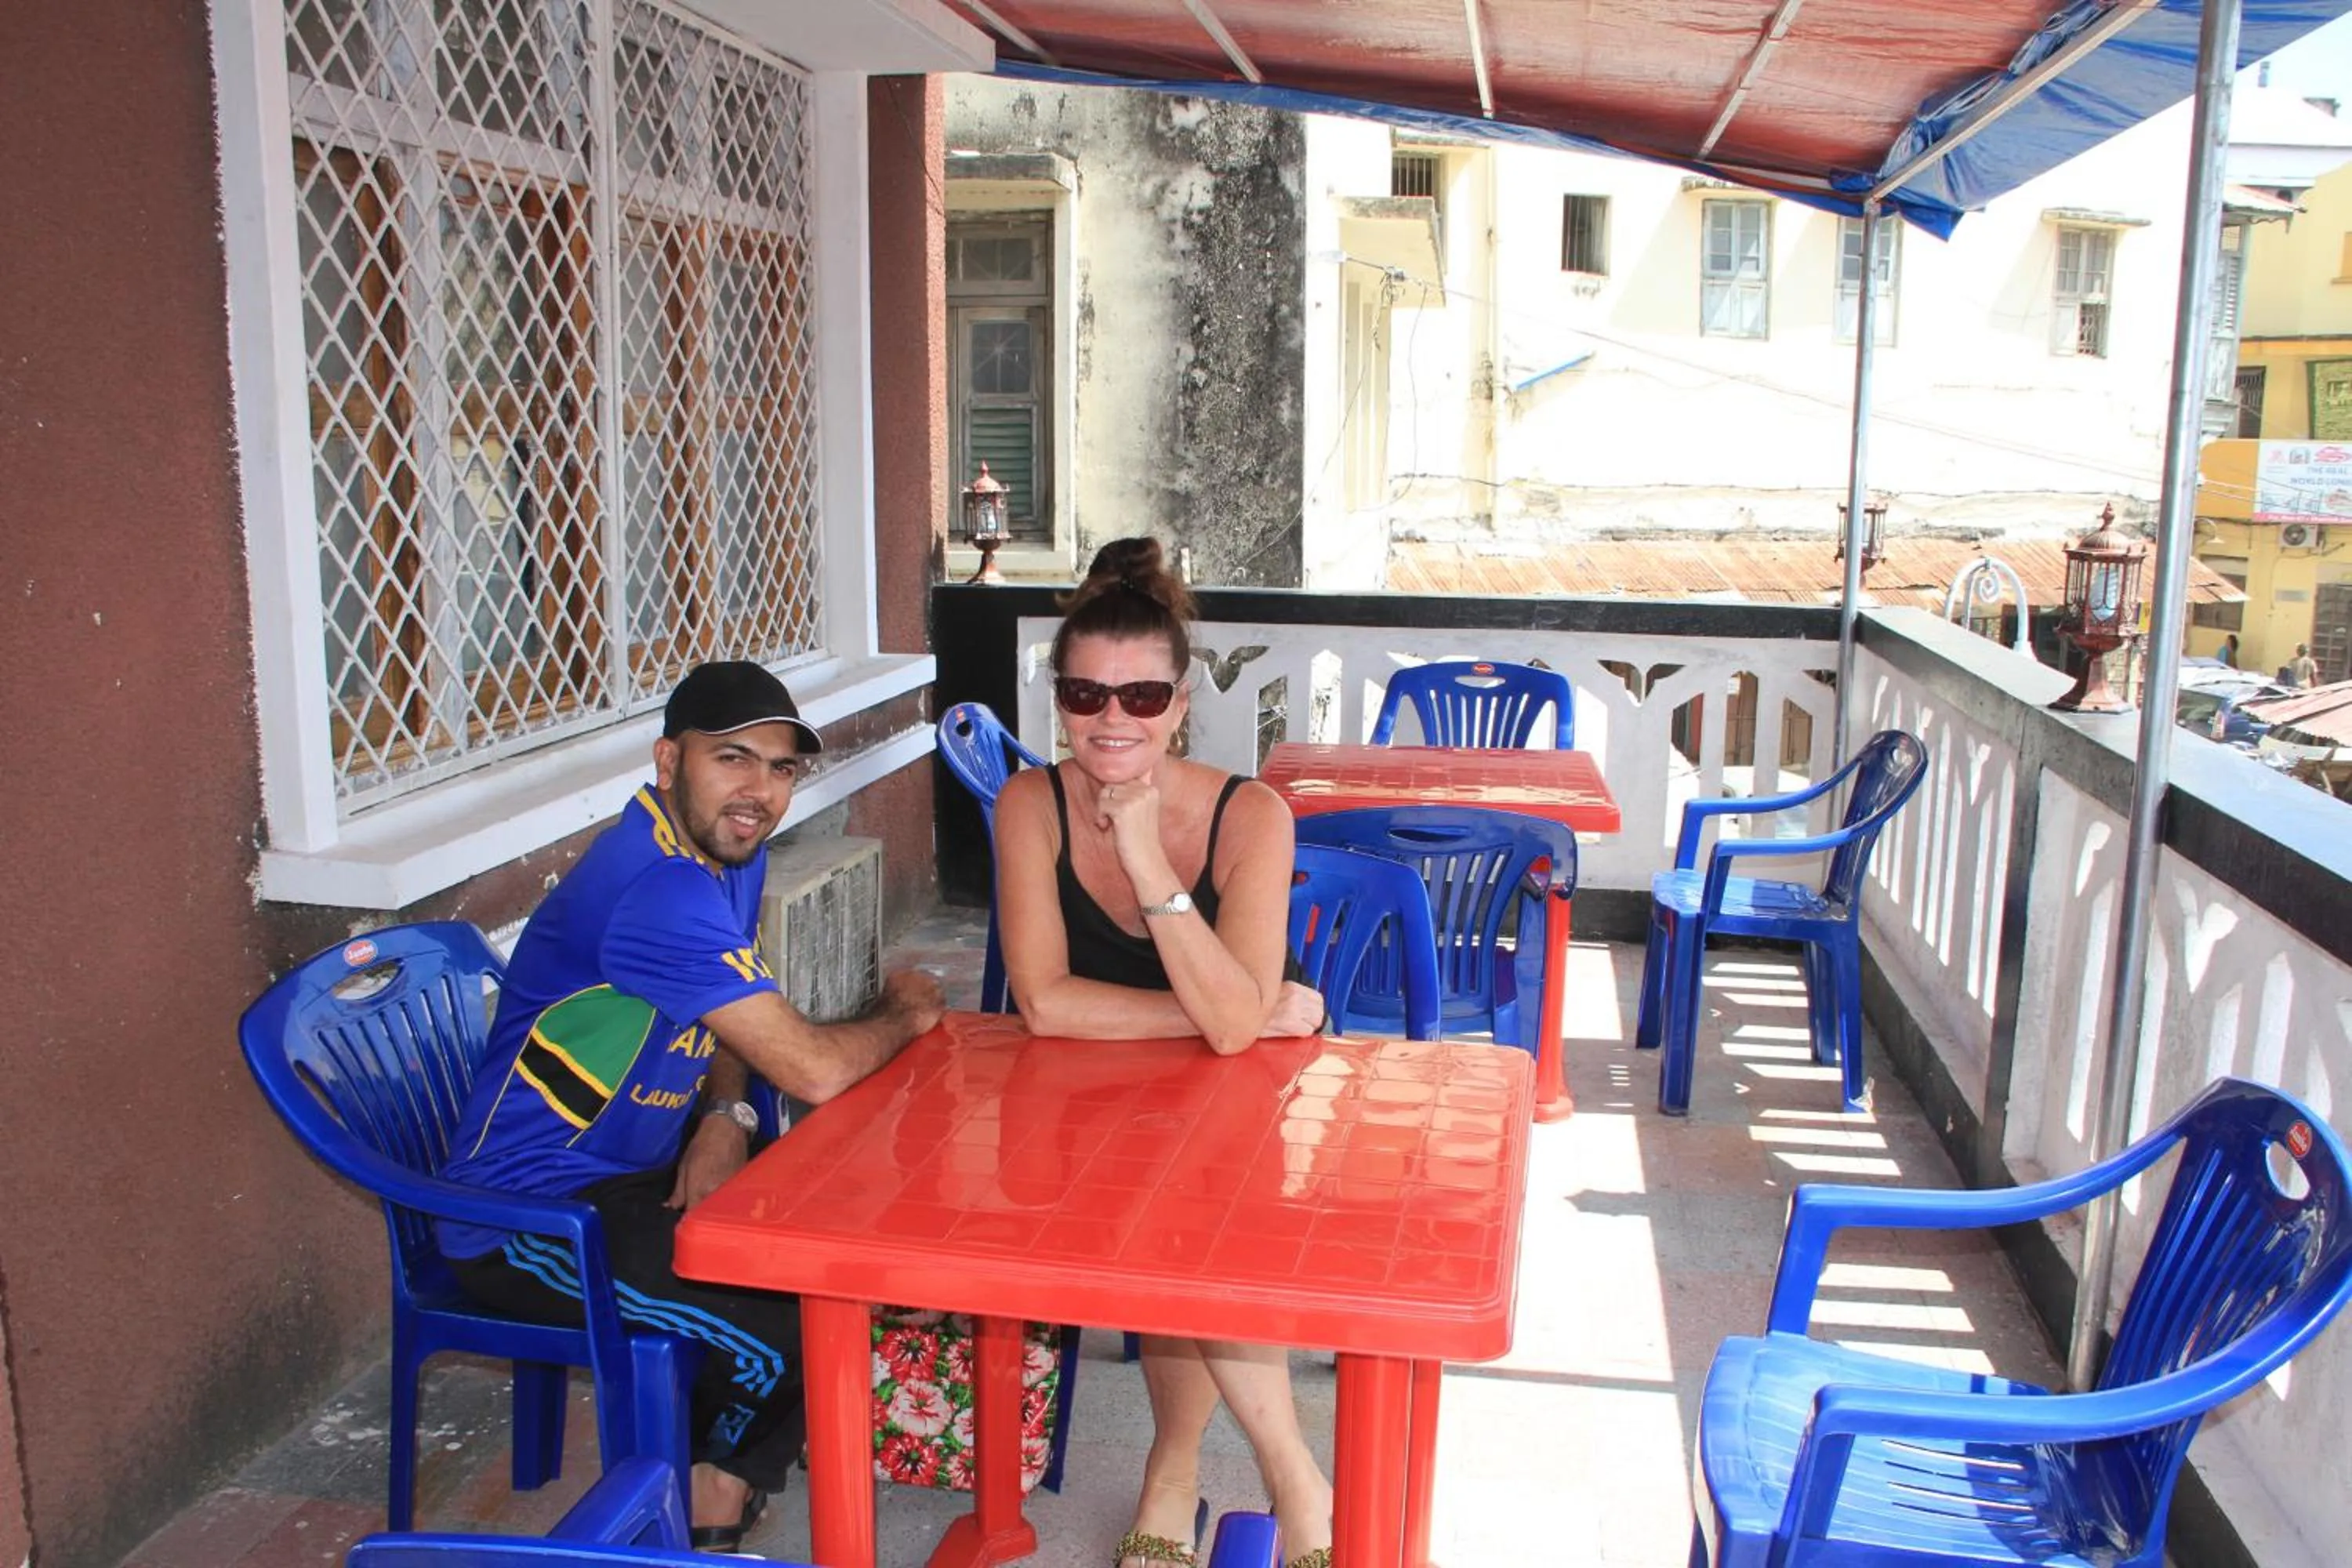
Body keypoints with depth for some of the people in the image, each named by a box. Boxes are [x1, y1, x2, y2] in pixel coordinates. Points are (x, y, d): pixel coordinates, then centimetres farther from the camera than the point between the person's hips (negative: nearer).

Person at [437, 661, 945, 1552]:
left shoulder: (730, 852, 3)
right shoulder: (658, 887, -28)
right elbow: (813, 1070, -30)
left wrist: (725, 1118, -9)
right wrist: (905, 1016, -9)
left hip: (637, 1172, 10)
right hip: (527, 1215, -10)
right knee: (796, 1319, -23)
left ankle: (718, 1491, 7)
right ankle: (715, 1490, 10)